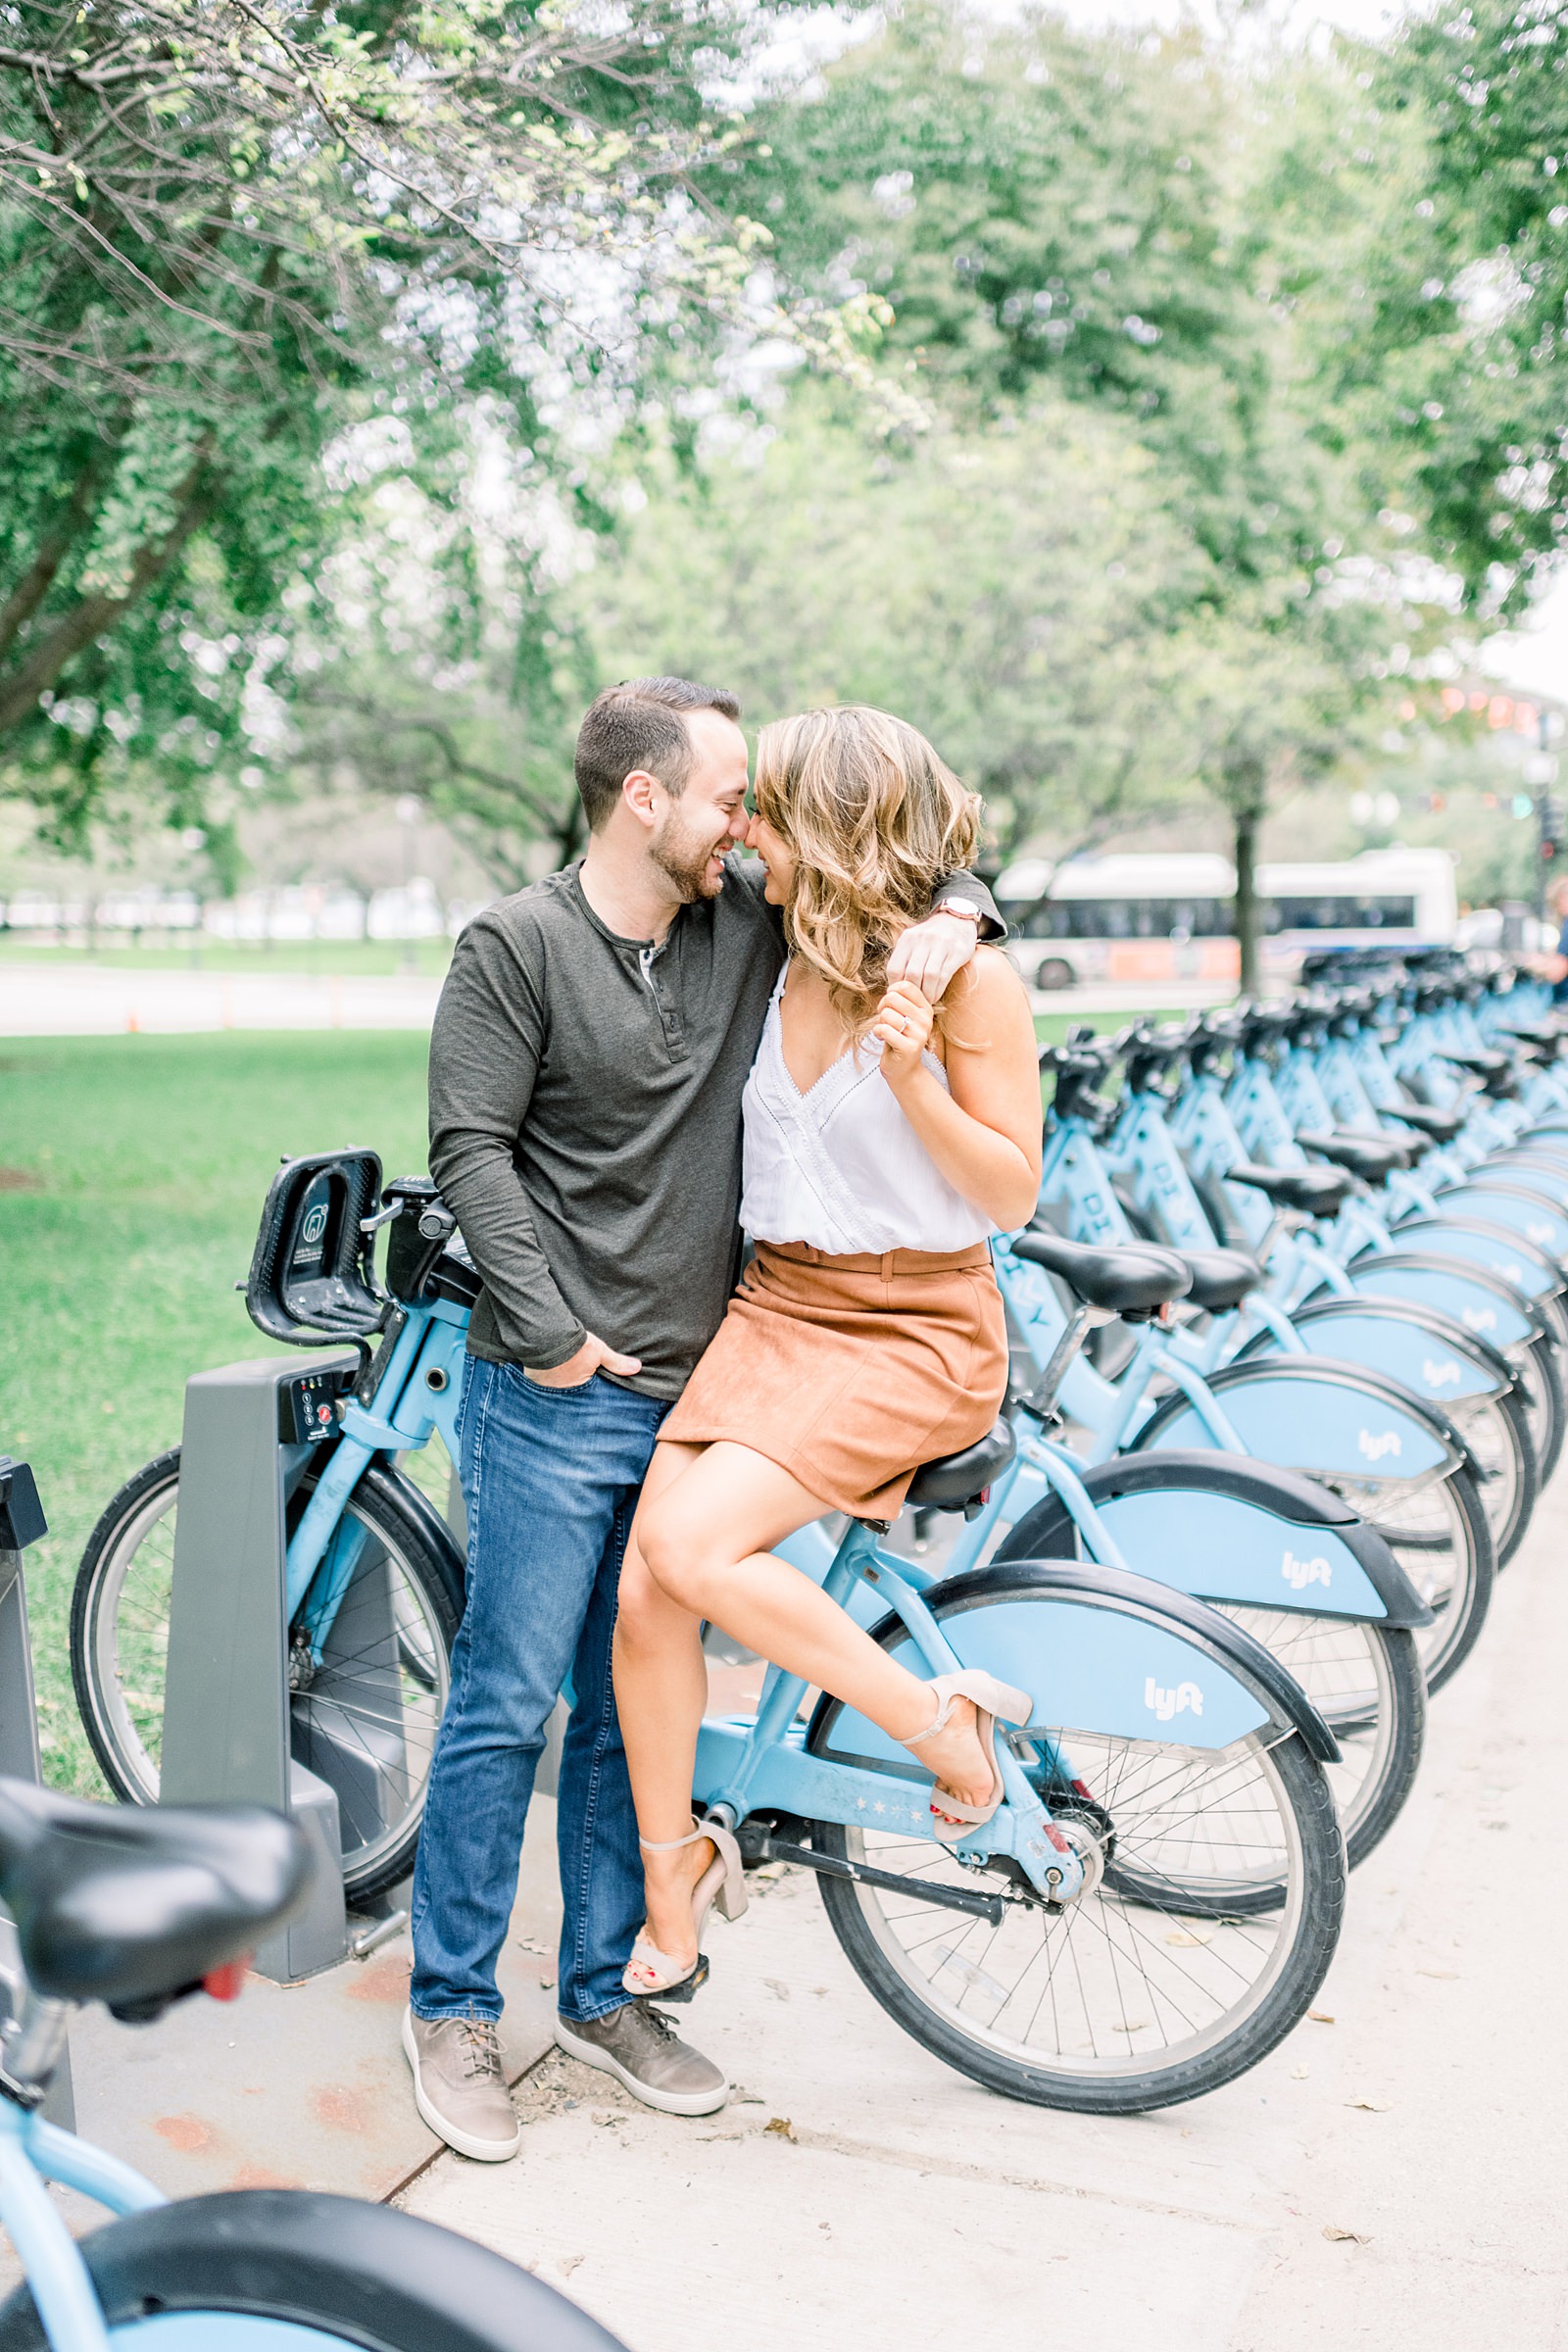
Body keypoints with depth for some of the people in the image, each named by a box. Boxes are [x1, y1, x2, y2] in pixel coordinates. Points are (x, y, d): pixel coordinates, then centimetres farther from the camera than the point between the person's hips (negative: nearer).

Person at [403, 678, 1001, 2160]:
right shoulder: (517, 946, -6)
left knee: (634, 1708, 13)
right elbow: (473, 1150, -9)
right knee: (507, 1704, 1)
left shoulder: (750, 921, 8)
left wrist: (952, 911, -6)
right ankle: (451, 2008, 18)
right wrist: (548, 1332, -14)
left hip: (694, 1391, 5)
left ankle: (602, 1993, 28)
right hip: (556, 1399, -5)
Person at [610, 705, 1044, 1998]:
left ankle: (944, 1717, -3)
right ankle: (672, 1906, 14)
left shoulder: (968, 980, -10)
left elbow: (1013, 1191, -10)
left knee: (690, 1547, -24)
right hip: (774, 1305, 6)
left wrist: (910, 1078, -24)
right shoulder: (781, 960, 8)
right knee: (641, 1595, -7)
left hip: (920, 1330, -6)